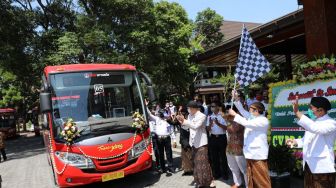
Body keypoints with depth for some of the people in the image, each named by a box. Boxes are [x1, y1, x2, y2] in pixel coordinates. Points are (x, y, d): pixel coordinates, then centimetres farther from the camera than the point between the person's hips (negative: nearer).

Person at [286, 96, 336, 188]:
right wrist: (295, 142, -1)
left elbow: (315, 128, -31)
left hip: (322, 168, -7)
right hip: (308, 166, 8)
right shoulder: (312, 123, 14)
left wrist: (297, 112, -35)